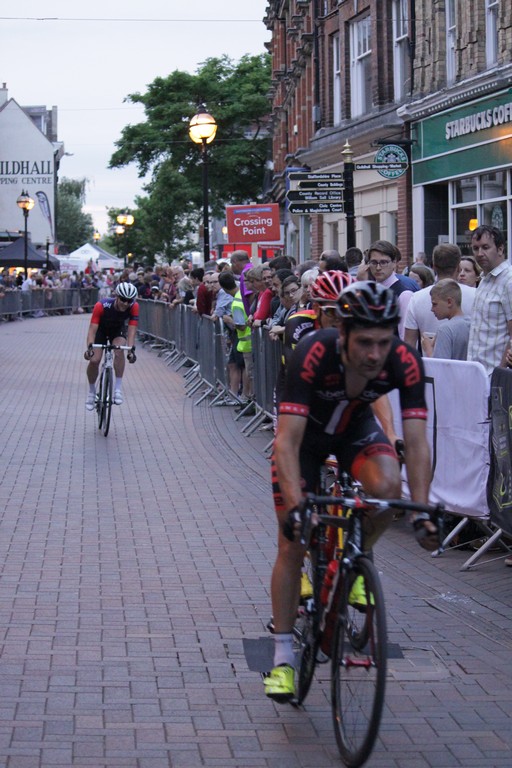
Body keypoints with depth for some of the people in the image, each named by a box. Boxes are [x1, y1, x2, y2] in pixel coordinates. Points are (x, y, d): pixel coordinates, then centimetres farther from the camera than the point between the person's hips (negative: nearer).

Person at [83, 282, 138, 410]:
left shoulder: (133, 307, -30)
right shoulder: (101, 306, -37)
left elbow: (132, 330, -32)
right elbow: (92, 329, -37)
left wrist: (131, 349, -48)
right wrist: (89, 347, -53)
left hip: (118, 329, 1)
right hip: (101, 329, -1)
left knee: (119, 351, -30)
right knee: (94, 360, -16)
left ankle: (118, 388, -19)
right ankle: (92, 392, 9)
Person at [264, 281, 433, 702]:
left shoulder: (405, 362, -30)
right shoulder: (314, 353, -38)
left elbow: (417, 442, -30)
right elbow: (288, 440, -40)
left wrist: (422, 512, -39)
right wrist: (296, 505, -51)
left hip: (356, 426, 2)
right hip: (306, 430, -2)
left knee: (388, 486, -31)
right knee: (292, 546, -5)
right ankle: (283, 656, 10)